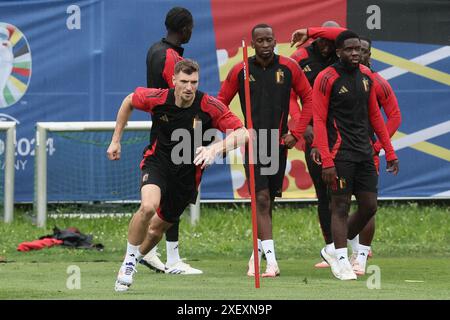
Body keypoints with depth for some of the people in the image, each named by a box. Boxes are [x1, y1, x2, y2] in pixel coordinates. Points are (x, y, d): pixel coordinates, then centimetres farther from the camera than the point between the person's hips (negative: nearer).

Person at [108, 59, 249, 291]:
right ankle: (128, 261, -8)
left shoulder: (209, 106, -20)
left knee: (157, 228, 11)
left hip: (188, 173, 1)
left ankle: (136, 259, 41)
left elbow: (242, 133, -21)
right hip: (157, 161, -1)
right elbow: (129, 102, 6)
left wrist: (216, 148, -38)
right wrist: (116, 140, 7)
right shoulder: (157, 98, -16)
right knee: (148, 206, -29)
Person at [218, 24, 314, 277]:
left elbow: (308, 99, 8)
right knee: (261, 199, -13)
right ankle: (271, 260, -19)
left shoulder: (289, 68, 0)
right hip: (253, 143, -2)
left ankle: (257, 253, 27)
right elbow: (221, 103, 8)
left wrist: (296, 133, 1)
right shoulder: (240, 71, -2)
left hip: (279, 143, 2)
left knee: (269, 201, 10)